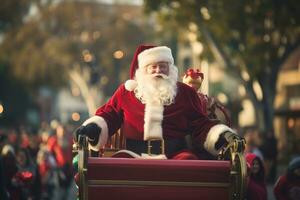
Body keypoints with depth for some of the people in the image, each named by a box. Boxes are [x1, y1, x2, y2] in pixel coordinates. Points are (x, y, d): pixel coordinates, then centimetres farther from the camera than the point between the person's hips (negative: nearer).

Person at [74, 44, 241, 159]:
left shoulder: (185, 93, 18)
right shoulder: (126, 91, 18)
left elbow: (201, 126, 16)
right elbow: (107, 116, 22)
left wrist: (224, 137, 0)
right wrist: (92, 128, 1)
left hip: (174, 153, 0)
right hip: (134, 154, 0)